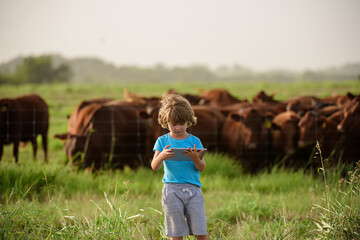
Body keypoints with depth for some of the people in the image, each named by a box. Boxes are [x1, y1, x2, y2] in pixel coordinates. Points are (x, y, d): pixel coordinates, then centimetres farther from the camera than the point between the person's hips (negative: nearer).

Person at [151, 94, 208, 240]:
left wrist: (195, 158, -19)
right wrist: (161, 156, -20)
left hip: (193, 189, 0)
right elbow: (154, 167, 0)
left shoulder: (194, 141, 7)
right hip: (171, 189, 0)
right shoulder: (163, 141, 7)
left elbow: (202, 168, 2)